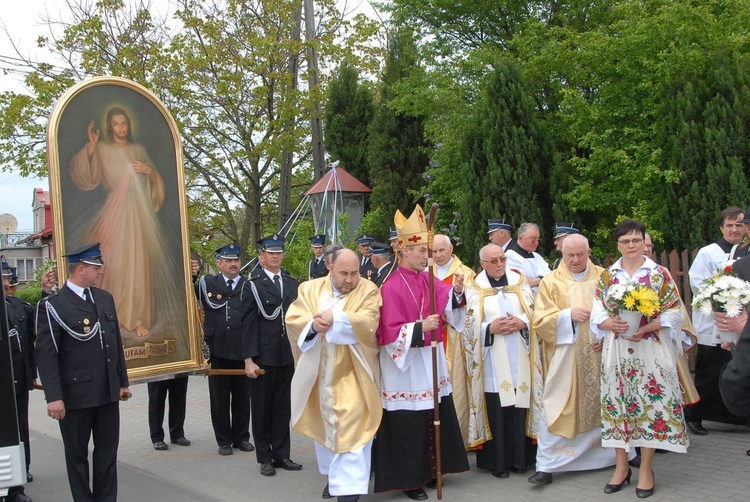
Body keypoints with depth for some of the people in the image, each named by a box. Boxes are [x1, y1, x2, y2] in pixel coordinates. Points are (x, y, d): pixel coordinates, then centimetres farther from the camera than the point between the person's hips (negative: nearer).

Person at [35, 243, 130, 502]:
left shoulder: (105, 298, 10)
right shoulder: (53, 306, -11)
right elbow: (46, 354, -14)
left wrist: (123, 381, 16)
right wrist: (54, 397, -18)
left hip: (108, 393, 6)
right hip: (75, 396, -6)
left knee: (108, 451, 12)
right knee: (77, 454, 10)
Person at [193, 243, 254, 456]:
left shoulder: (248, 287, 3)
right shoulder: (207, 283, 4)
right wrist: (191, 276, -8)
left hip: (242, 351, 0)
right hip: (218, 351, 0)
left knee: (242, 398, 10)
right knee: (219, 399, 8)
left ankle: (241, 437, 24)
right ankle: (224, 440, 19)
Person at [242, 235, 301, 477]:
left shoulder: (292, 283, 9)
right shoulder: (254, 285, -5)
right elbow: (249, 323, -7)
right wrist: (249, 359, -10)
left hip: (287, 356, 4)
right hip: (263, 356, -4)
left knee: (283, 407, 11)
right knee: (262, 408, 6)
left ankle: (281, 455, 21)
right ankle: (265, 458, 17)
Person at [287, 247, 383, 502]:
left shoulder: (368, 290, -5)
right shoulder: (310, 289, 4)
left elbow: (368, 323, -20)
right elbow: (293, 321, -5)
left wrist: (335, 318, -26)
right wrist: (313, 325, -25)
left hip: (352, 374, -4)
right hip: (319, 373, 4)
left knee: (352, 428, -9)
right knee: (325, 424, 16)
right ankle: (334, 476, 34)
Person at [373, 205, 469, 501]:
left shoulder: (428, 280, 6)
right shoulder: (392, 287, -16)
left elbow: (448, 309, -1)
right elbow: (391, 333, -18)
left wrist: (457, 292, -18)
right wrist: (420, 327, -28)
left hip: (431, 360, 7)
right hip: (405, 365, -7)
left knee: (435, 416, 13)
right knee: (408, 423, 0)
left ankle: (428, 470, 28)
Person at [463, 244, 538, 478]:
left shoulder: (519, 282, 11)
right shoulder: (474, 288, 5)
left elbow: (534, 312, 8)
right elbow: (469, 324, 0)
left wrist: (522, 322, -11)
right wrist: (490, 328, -15)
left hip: (518, 359, 2)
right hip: (492, 360, -2)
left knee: (518, 406, 2)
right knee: (495, 408, -3)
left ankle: (518, 457, 15)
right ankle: (496, 461, 8)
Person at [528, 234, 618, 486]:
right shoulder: (551, 282, 1)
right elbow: (540, 321, -4)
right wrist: (568, 314, -19)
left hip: (600, 356, 2)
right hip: (564, 360, -2)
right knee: (556, 409, -5)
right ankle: (546, 466, 1)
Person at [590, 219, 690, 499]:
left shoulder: (659, 274, 1)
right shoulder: (607, 276, 7)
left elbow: (674, 312, -2)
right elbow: (597, 314, 5)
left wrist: (646, 327, -16)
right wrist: (611, 323, -17)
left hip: (651, 350, -2)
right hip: (617, 351, 2)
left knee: (650, 403, 0)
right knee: (617, 403, 5)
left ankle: (646, 469, 13)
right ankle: (621, 466, 19)